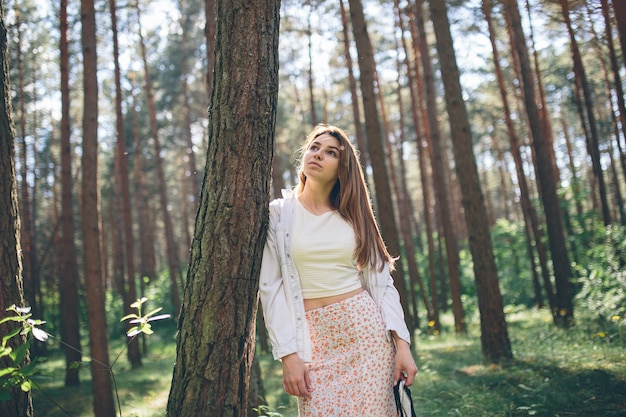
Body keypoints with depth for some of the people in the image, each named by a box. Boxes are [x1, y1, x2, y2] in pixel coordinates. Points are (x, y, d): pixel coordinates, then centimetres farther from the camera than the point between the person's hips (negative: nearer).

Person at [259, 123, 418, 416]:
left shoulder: (353, 214, 7)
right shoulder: (279, 213, 0)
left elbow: (382, 281, 4)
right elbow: (271, 287, -4)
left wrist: (402, 343, -5)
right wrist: (288, 353, -11)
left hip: (368, 329, 2)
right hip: (315, 338, -2)